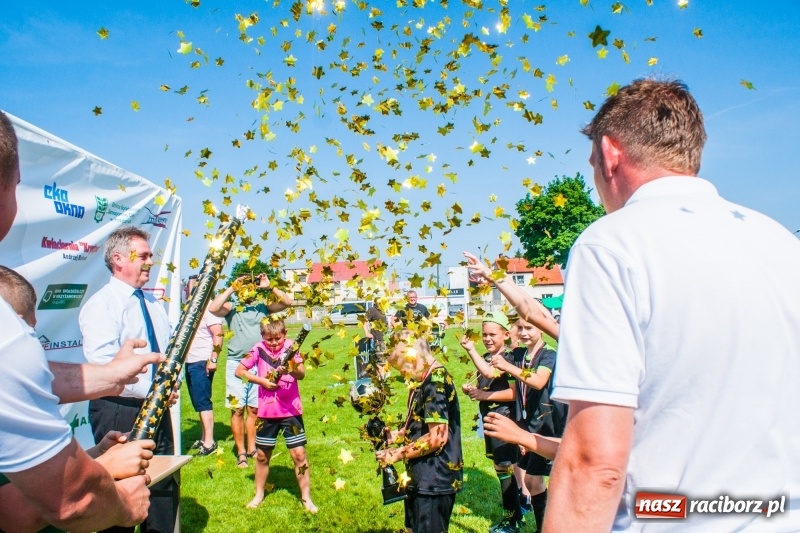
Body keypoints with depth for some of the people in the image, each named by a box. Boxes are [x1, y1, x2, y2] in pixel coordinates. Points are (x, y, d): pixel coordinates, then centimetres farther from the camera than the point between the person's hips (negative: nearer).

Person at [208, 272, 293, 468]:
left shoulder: (263, 307, 10)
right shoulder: (231, 308, 5)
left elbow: (287, 302, 0)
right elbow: (213, 308, -15)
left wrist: (269, 286, -5)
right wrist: (231, 288, -11)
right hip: (236, 364, -2)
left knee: (254, 409, 9)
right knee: (237, 409, 0)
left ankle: (251, 448, 21)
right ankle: (241, 452, 10)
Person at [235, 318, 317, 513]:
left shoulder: (290, 347, -9)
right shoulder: (259, 350, -5)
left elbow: (302, 374, -19)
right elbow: (239, 371, -2)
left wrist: (292, 369, -42)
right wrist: (262, 381, -13)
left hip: (291, 410, -2)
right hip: (267, 411, 2)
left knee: (299, 454, -1)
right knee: (262, 455, 15)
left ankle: (306, 497, 14)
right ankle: (259, 494, 36)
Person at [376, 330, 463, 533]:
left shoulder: (436, 382, -22)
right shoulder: (426, 380, 9)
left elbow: (437, 437, -27)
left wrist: (398, 454, -18)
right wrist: (397, 435, 5)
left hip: (436, 478, -10)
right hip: (423, 475, 10)